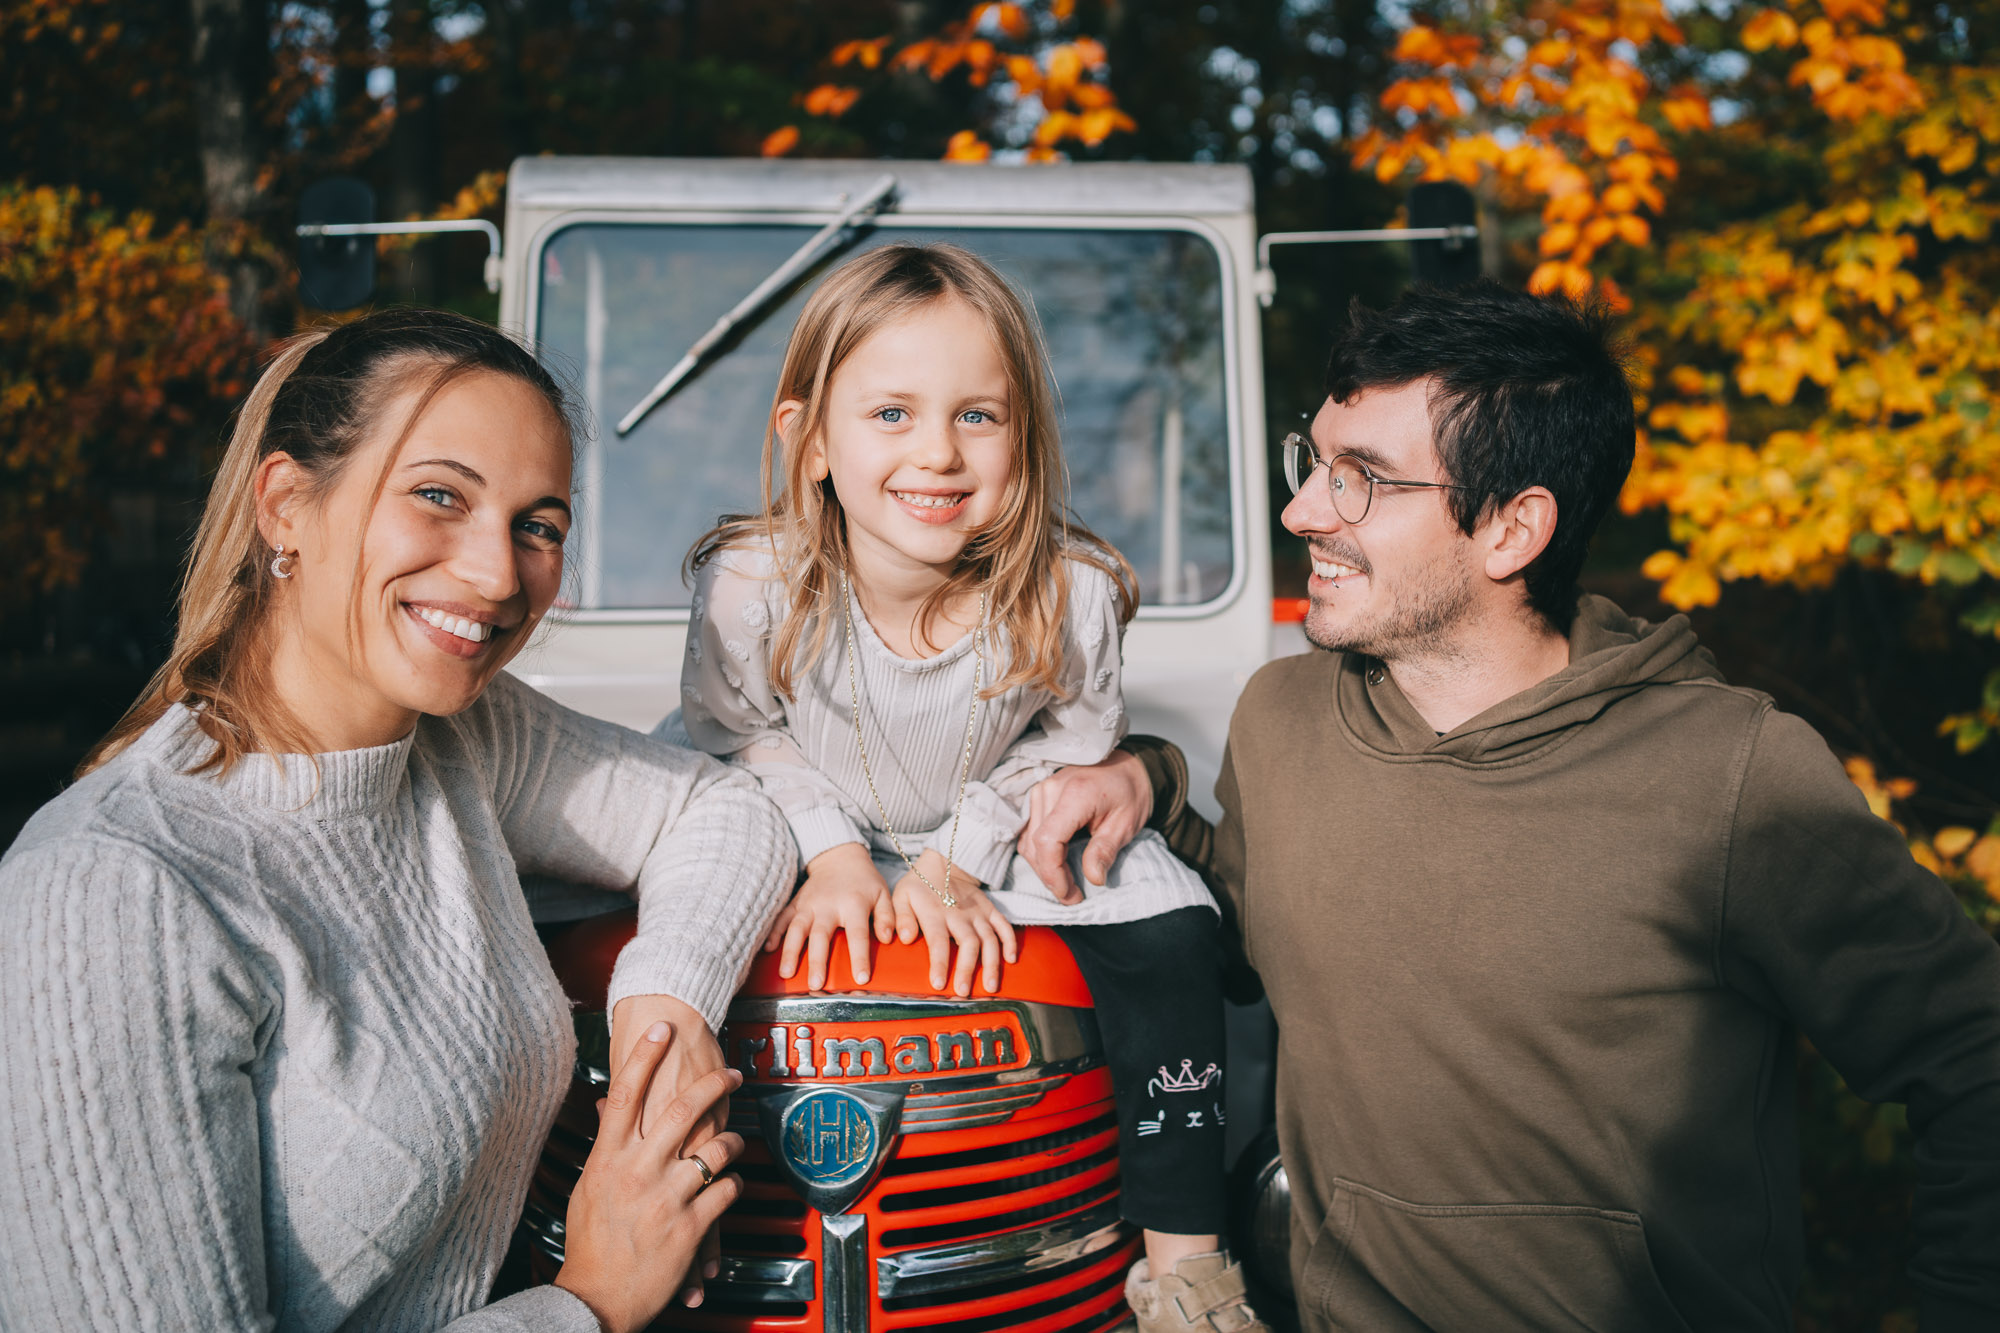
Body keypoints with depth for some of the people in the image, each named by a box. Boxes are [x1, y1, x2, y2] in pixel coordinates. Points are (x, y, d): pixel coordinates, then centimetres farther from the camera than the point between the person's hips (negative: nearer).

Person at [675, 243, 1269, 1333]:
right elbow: (736, 732, -8)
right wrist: (831, 850, -19)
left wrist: (958, 859, -17)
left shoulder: (1068, 591, -25)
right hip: (818, 824, 1)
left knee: (1168, 929, -16)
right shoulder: (751, 584, -26)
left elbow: (1068, 741, -8)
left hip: (991, 825, 0)